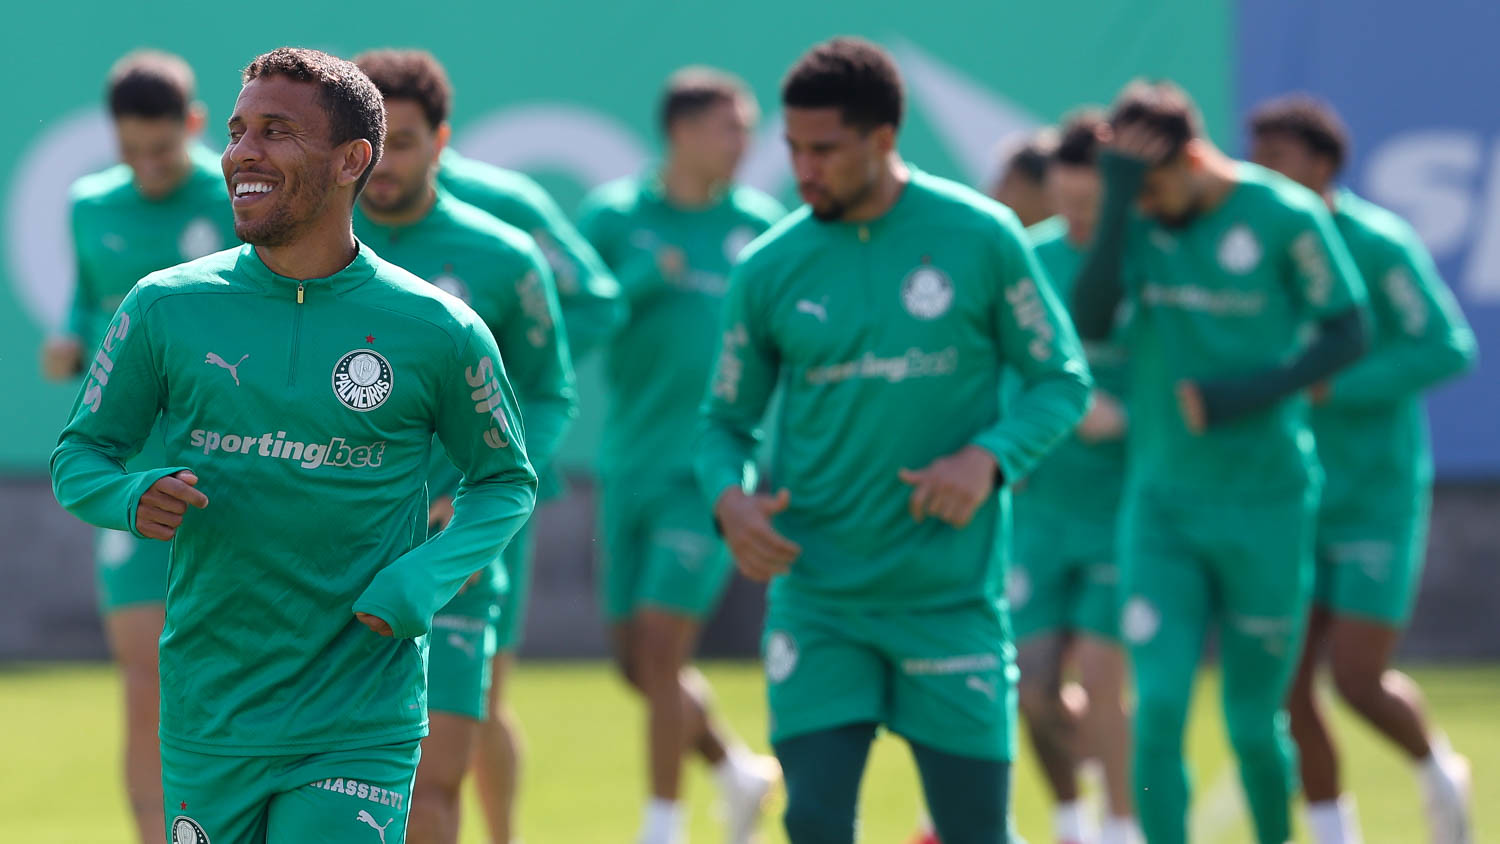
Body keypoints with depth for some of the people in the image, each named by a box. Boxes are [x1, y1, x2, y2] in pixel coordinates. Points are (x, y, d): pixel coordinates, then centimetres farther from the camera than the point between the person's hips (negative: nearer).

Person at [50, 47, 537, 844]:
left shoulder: (437, 331, -3)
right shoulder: (166, 308, 0)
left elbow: (506, 480, 10)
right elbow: (79, 454, 9)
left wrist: (423, 580, -8)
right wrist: (134, 500, -14)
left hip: (359, 736, -2)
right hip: (207, 725, 2)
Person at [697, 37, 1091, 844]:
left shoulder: (980, 237, -4)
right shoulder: (769, 268, 0)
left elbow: (1063, 381, 3)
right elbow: (726, 420, 9)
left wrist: (989, 457, -16)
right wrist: (729, 498, -13)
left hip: (952, 595, -1)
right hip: (816, 597, 1)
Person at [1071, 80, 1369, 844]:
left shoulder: (1285, 218, -9)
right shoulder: (1138, 221, -1)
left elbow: (1346, 333, -4)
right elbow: (1090, 322, -14)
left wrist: (1252, 393, -17)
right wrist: (1117, 203, -22)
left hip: (1265, 503, -2)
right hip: (1161, 503, 2)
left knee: (1253, 721, 8)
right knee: (1158, 705, -9)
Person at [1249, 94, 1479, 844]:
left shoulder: (1377, 245, -15)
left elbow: (1451, 349, -18)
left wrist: (1329, 387, -25)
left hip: (1377, 496, -5)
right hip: (1294, 499, 5)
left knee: (1359, 681, -10)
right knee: (1284, 682, -3)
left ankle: (1437, 770, 21)